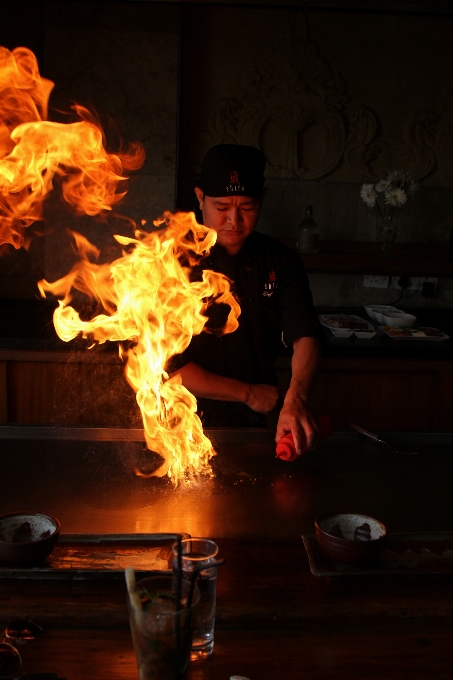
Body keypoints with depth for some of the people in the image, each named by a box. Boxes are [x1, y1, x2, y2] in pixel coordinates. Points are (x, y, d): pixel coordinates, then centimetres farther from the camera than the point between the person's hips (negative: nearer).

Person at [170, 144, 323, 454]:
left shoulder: (281, 262, 0)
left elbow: (305, 334, -11)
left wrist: (297, 398, -32)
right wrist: (248, 393, -11)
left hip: (255, 424, 2)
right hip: (186, 424, -2)